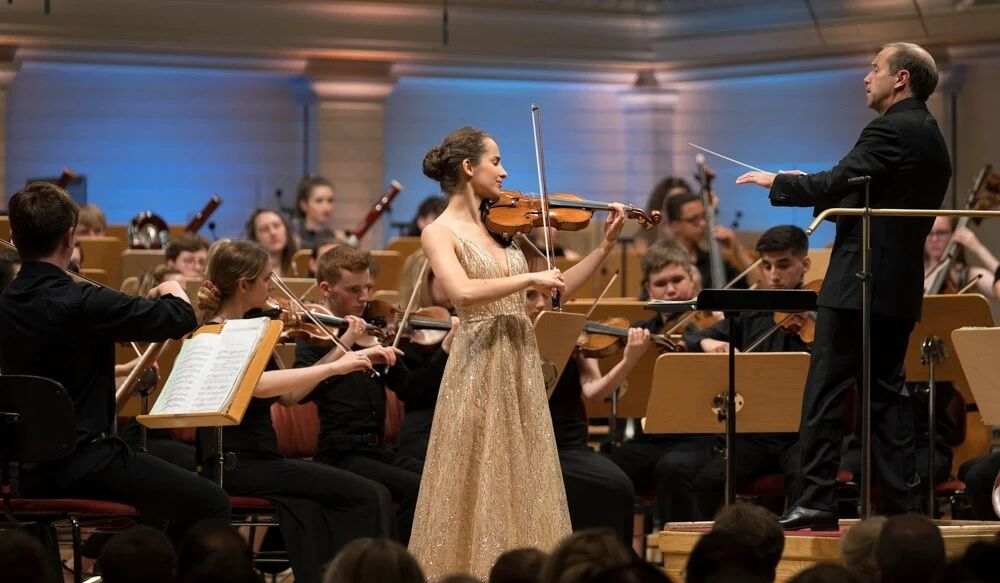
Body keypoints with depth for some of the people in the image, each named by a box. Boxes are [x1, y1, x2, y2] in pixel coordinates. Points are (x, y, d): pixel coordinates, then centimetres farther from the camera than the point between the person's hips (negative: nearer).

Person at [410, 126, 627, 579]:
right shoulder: (440, 232, -6)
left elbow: (559, 291, 14)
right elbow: (463, 292, -25)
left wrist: (606, 245, 8)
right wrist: (530, 278, -21)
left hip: (522, 363, 6)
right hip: (480, 367, -6)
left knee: (524, 484, 6)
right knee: (477, 488, -4)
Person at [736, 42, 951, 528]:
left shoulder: (892, 130, -13)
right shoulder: (929, 137, 16)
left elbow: (835, 184, -19)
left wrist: (777, 182, -4)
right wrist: (812, 188, 14)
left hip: (860, 282, -9)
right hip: (900, 286, 9)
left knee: (826, 392, -6)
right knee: (887, 392, 11)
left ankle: (817, 502, -9)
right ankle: (901, 501, 9)